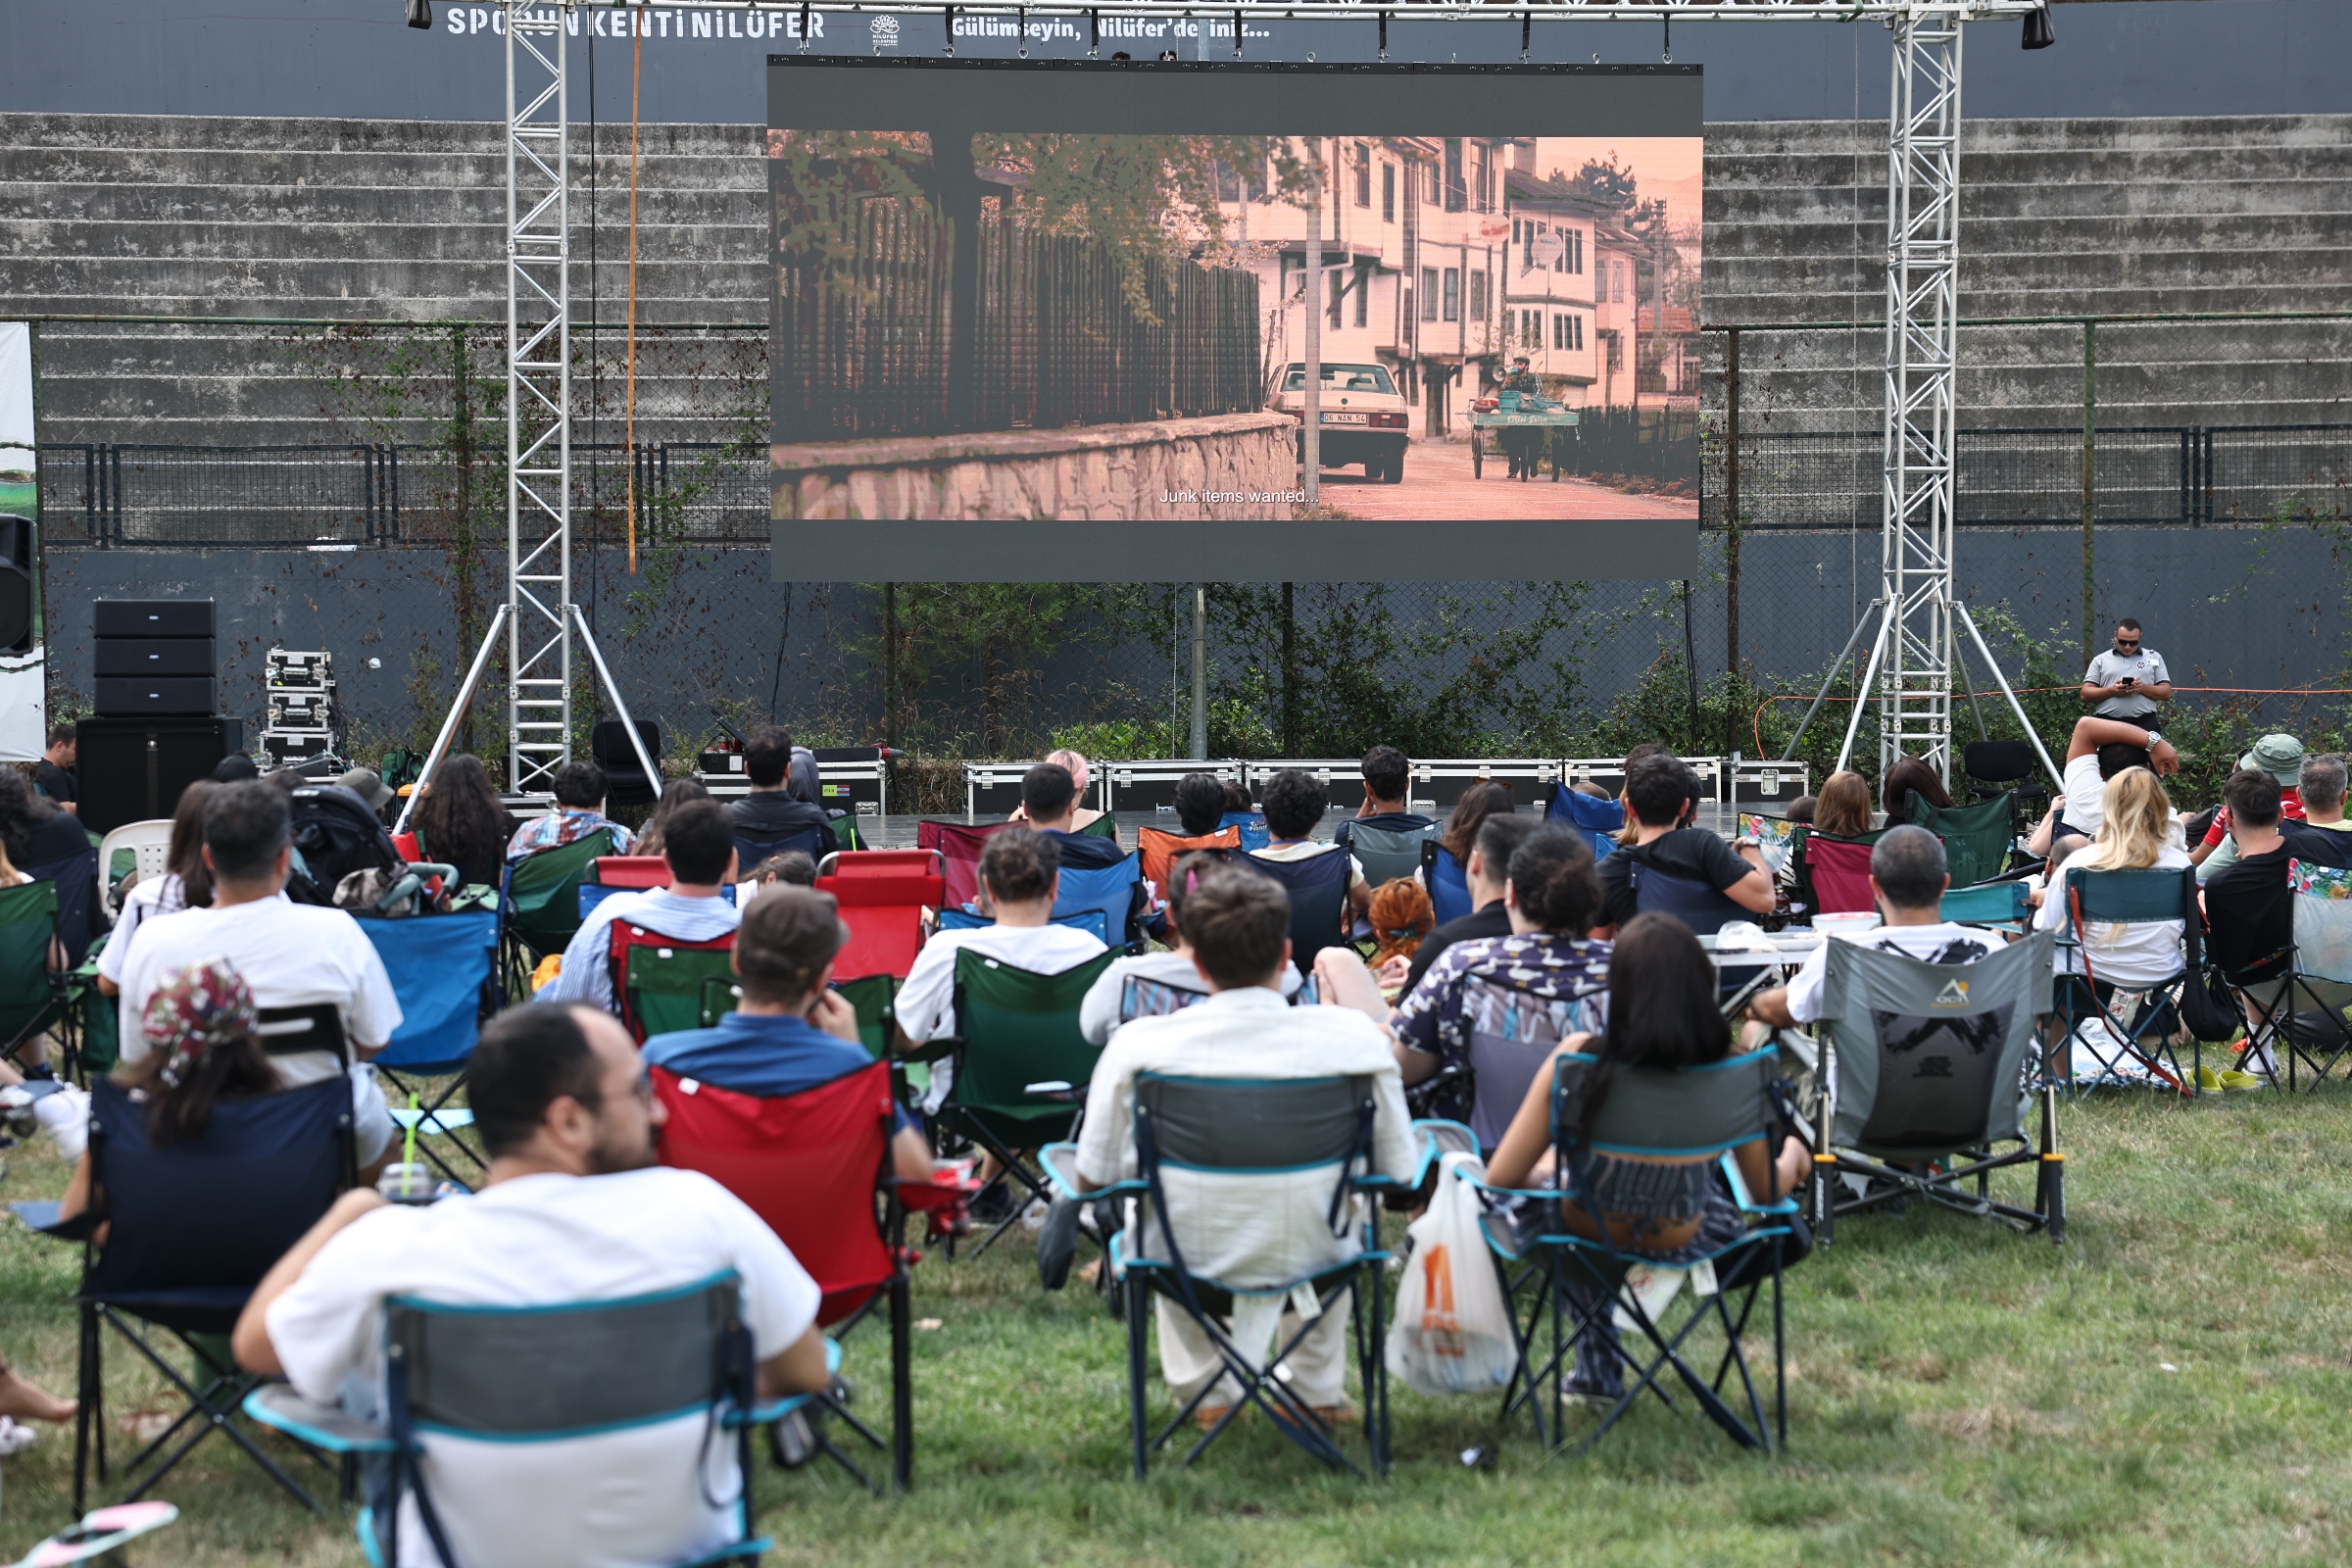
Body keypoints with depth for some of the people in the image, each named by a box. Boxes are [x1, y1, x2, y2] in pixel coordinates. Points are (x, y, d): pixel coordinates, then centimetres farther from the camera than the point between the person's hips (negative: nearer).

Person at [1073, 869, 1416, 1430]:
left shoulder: (1138, 1045, -18)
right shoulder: (1353, 1037, -18)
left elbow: (1092, 1177, -8)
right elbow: (1398, 1171, -8)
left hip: (1187, 1266, 0)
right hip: (1307, 1261, 0)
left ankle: (1202, 1389, 45)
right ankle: (1319, 1390, 46)